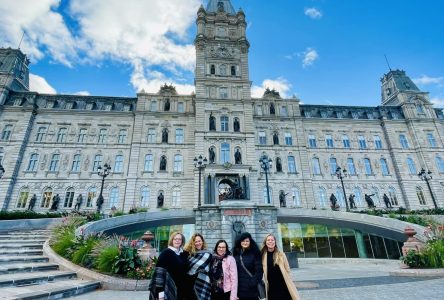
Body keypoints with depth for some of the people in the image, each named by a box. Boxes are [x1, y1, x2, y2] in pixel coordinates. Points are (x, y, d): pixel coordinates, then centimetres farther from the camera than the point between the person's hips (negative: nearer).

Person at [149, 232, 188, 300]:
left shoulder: (183, 254, 7)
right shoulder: (166, 253, -11)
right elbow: (159, 271, -17)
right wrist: (160, 290, -22)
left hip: (180, 289, 6)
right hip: (168, 289, -5)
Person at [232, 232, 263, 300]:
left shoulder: (255, 253, -2)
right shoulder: (236, 254, 7)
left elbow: (259, 270, -8)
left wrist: (253, 283, -15)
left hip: (251, 289, -3)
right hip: (239, 288, 3)